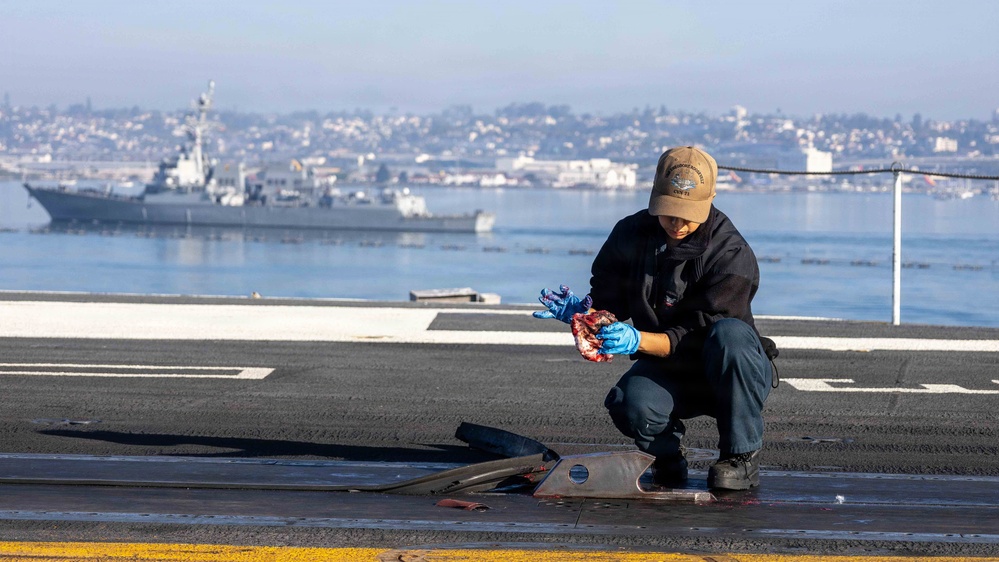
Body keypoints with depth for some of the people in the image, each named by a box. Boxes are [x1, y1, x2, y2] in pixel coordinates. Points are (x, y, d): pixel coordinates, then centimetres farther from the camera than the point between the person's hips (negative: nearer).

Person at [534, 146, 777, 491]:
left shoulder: (733, 255, -20)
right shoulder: (630, 235, -5)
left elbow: (702, 334, -25)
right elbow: (608, 303, 3)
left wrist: (638, 340, -39)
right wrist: (582, 311, -22)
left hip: (729, 374, -2)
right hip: (667, 371, 2)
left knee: (729, 333, -38)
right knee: (632, 407, -33)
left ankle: (742, 457, -20)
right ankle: (667, 450, 5)